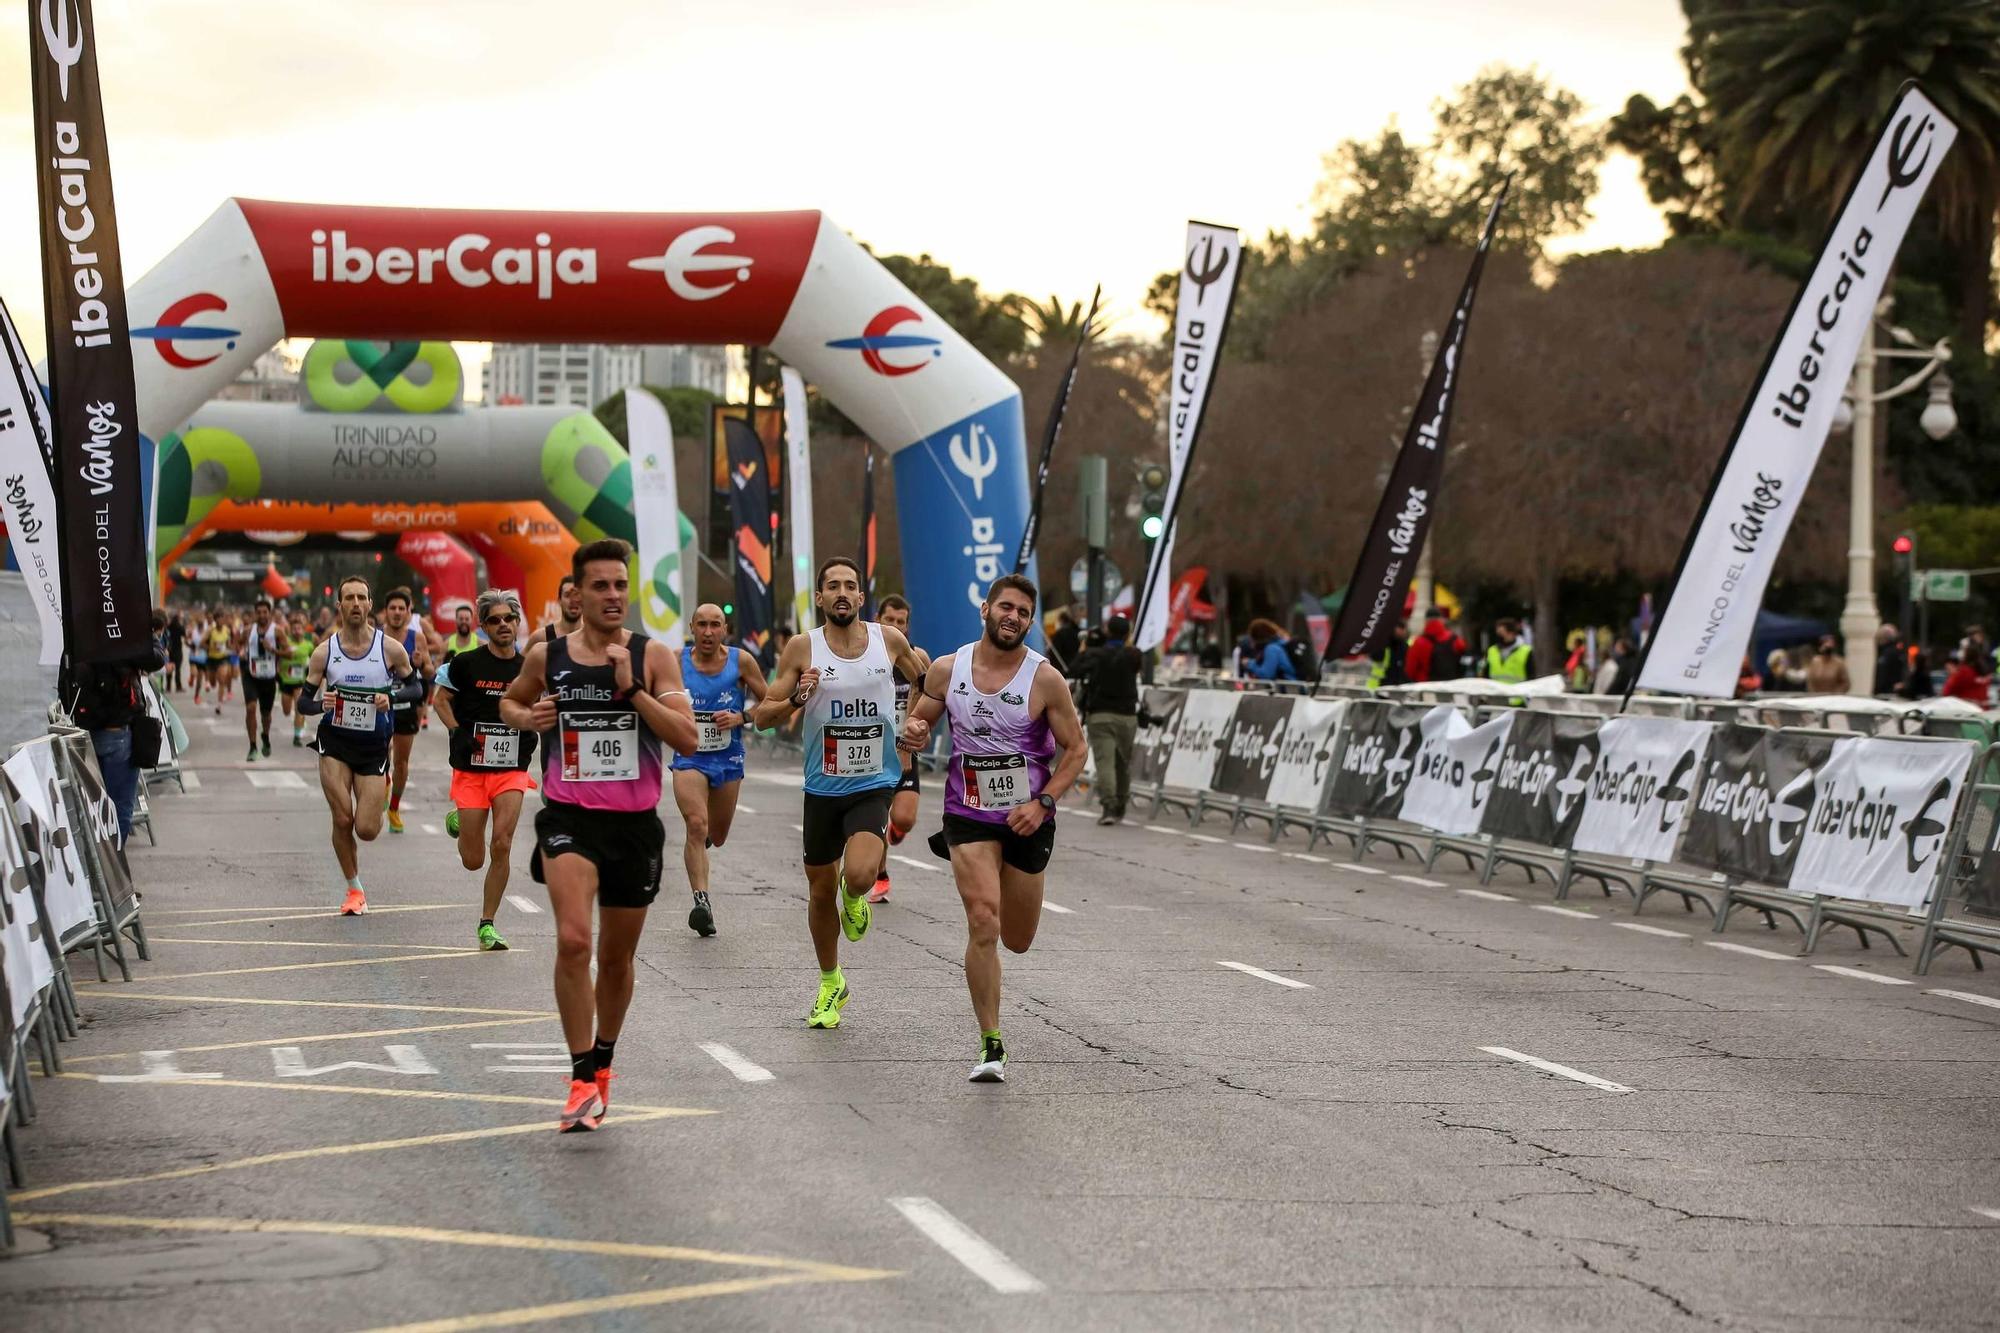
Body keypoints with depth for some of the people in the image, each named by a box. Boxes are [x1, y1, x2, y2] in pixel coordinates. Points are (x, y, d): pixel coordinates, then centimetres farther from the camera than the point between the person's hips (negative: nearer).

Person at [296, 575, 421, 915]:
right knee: (342, 820, -8)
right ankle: (354, 889, 13)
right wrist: (321, 704, -20)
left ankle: (377, 809, 33)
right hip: (335, 741, 1)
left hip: (374, 746, 0)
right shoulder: (324, 652, -3)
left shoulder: (390, 649, -6)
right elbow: (303, 701, 3)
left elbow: (416, 687, 6)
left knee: (366, 830, -6)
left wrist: (391, 697, -15)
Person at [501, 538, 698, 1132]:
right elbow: (509, 702, 22)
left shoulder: (652, 655, -3)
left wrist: (630, 688, -19)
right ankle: (584, 1081, -15)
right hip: (569, 816, -1)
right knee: (573, 940, -22)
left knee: (617, 957, 13)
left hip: (635, 821, 1)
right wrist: (526, 717, -1)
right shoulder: (546, 656, 2)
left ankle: (602, 1061, 38)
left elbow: (687, 738, -11)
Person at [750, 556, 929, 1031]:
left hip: (874, 785, -1)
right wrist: (796, 698, -23)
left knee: (859, 874, -26)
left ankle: (855, 898, 14)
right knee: (820, 889, 12)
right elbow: (762, 716, -4)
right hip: (823, 789, 1)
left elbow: (927, 683, 18)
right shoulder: (802, 648, -5)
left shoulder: (889, 640, -2)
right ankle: (831, 983, 34)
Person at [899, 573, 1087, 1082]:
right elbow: (917, 721, 10)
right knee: (983, 923, -19)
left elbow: (1074, 749, -3)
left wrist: (1042, 802, -16)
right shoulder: (947, 670, -4)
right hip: (969, 815, 0)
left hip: (1028, 820, 1)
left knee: (1018, 941, 14)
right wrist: (911, 734, -15)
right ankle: (991, 1045, -9)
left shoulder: (1045, 680, -10)